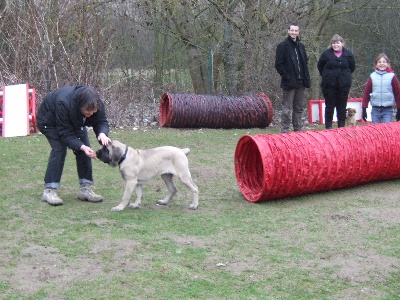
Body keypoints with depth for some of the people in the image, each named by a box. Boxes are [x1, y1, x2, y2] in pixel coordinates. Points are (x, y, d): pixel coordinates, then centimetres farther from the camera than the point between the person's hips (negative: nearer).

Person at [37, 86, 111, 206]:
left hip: (74, 122, 6)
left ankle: (85, 188, -1)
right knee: (59, 149, -23)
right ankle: (49, 190, -17)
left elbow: (101, 121, -21)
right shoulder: (64, 103, -44)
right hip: (50, 121, -6)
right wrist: (82, 147, -50)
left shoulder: (96, 104, -29)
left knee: (84, 149, -9)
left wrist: (102, 133, -45)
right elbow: (65, 133, -38)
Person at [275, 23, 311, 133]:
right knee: (287, 108, -5)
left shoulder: (301, 46, 15)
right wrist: (286, 77, -15)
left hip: (300, 82, 7)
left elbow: (305, 62, 22)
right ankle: (284, 130, -1)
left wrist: (306, 78, 10)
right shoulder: (283, 46, -5)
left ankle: (298, 128, 19)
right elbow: (278, 64, -9)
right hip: (289, 83, -7)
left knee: (299, 107, 12)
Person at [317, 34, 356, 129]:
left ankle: (341, 125, 13)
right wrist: (325, 76, 9)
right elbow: (320, 66, 10)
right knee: (330, 105, 2)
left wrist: (345, 76, 11)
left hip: (344, 84, 1)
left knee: (342, 105, 6)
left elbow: (352, 67, 14)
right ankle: (328, 125, 8)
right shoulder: (326, 53, -3)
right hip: (329, 84, -1)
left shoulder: (348, 54, 1)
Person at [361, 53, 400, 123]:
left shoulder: (392, 76, 0)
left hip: (388, 110, -2)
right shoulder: (372, 77, 4)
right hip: (375, 109, 2)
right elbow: (366, 93, 5)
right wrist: (364, 108, 1)